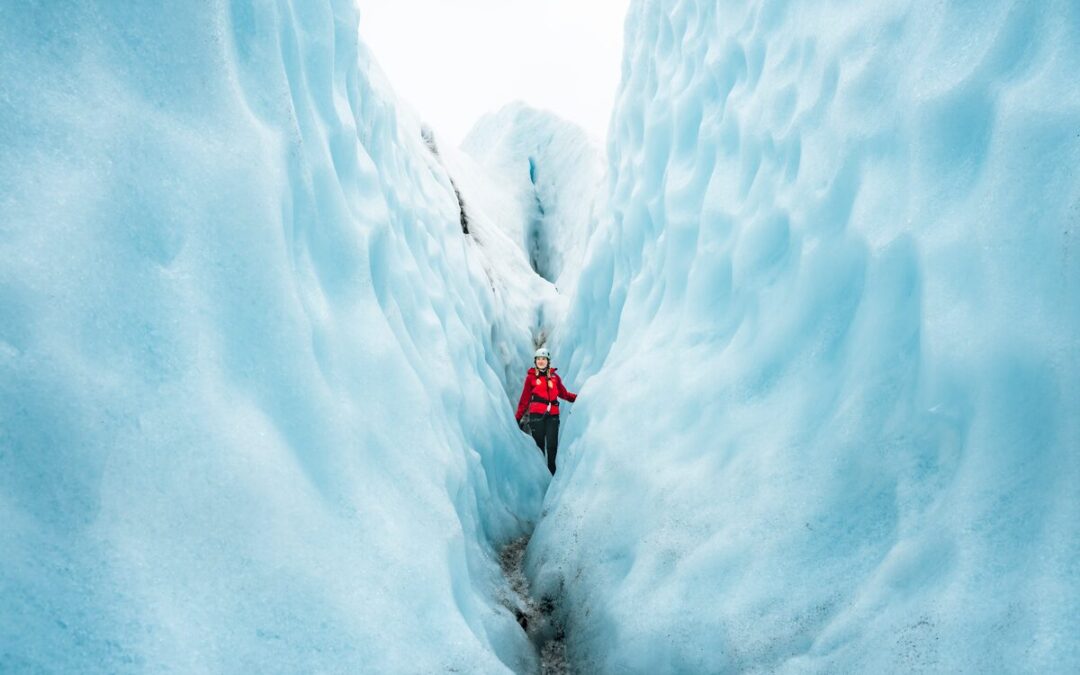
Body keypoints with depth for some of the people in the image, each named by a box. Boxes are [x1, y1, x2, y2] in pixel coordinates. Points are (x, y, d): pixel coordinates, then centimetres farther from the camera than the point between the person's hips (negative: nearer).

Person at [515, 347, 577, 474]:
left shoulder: (555, 377, 11)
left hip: (552, 415, 1)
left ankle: (552, 472, 4)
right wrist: (518, 417, 4)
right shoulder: (531, 377, 5)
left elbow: (564, 394, 17)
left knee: (552, 445, -3)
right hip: (536, 415, -1)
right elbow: (525, 399, 6)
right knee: (539, 445, 4)